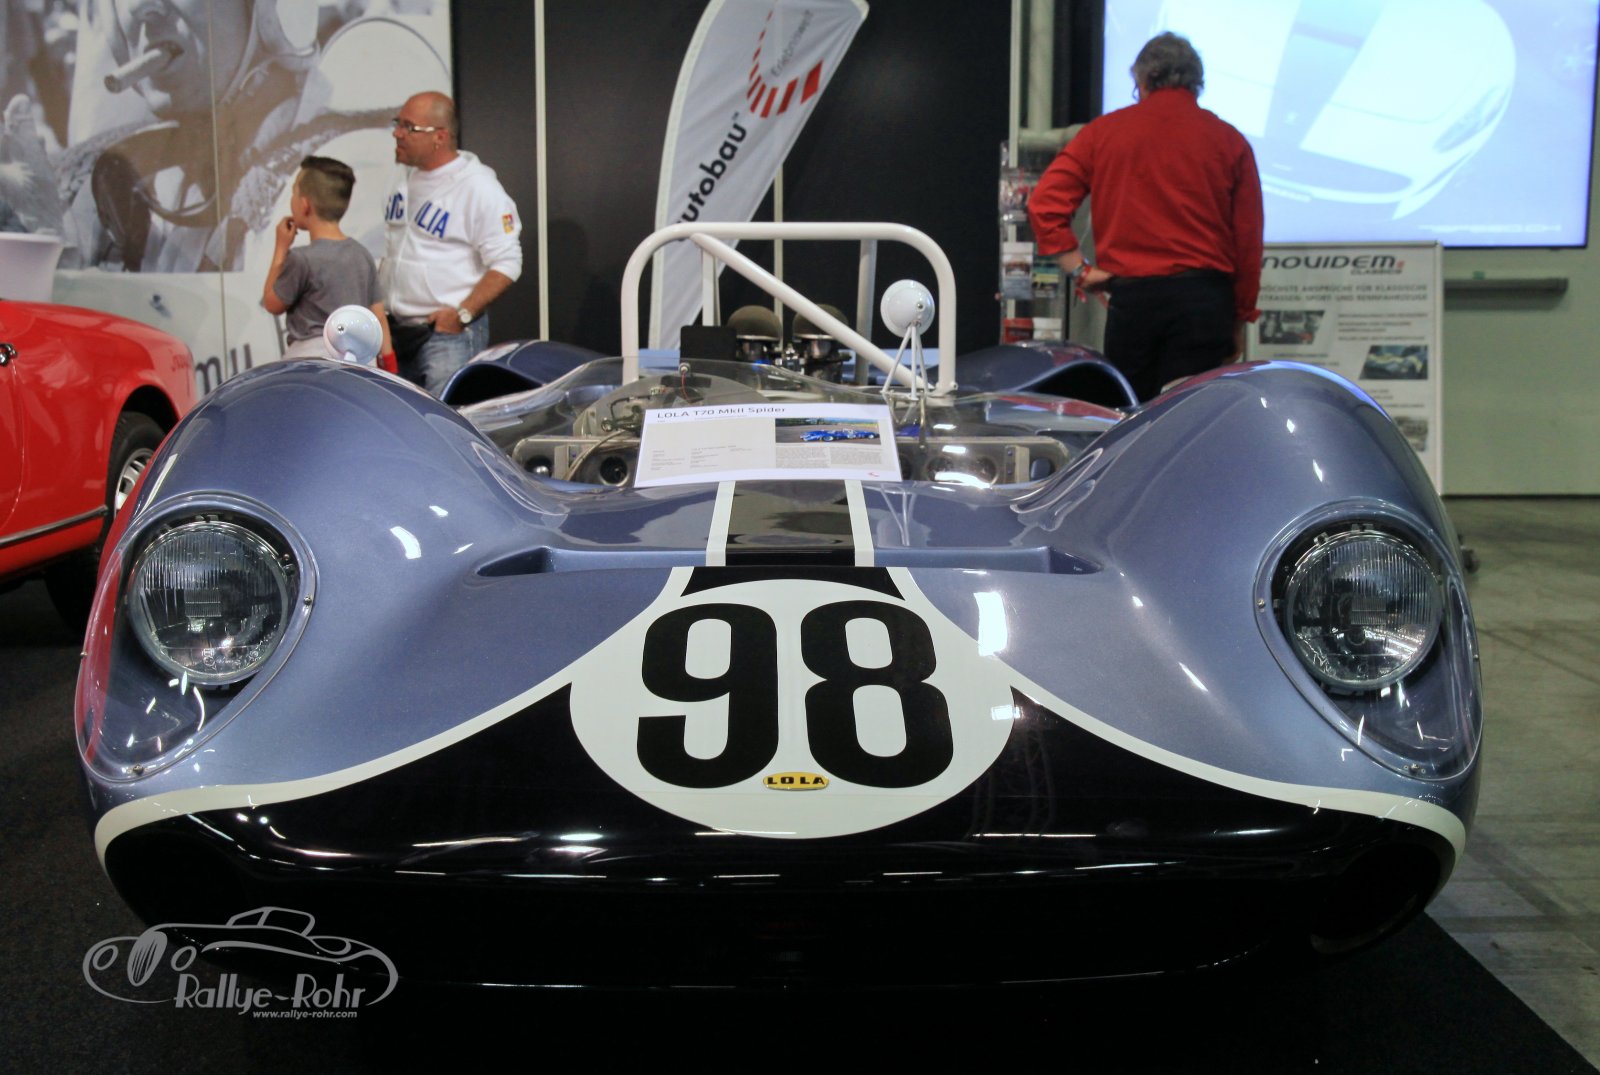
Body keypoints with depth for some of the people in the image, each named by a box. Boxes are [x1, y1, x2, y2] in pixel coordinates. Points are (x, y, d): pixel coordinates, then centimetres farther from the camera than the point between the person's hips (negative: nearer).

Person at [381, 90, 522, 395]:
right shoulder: (406, 178, 14)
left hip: (449, 335, -8)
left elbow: (506, 264, -15)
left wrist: (462, 315, -20)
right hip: (396, 332, 8)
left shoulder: (477, 186, -11)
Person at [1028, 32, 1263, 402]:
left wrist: (1080, 271, 1)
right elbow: (1248, 240, 5)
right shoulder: (1229, 141, 6)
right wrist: (1240, 318, 12)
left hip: (1130, 298, 1)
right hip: (1204, 298, 0)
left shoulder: (1103, 131, 7)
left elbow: (1044, 203, -1)